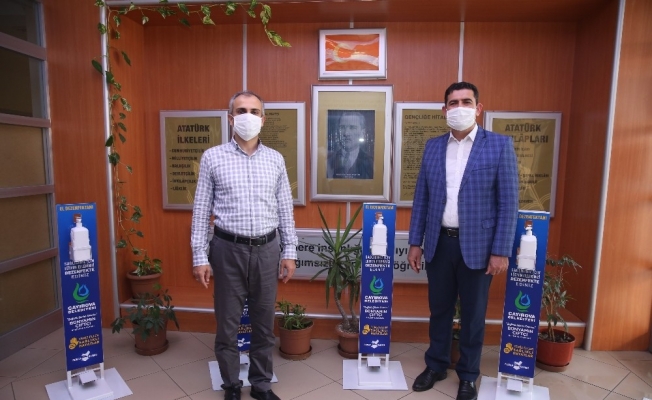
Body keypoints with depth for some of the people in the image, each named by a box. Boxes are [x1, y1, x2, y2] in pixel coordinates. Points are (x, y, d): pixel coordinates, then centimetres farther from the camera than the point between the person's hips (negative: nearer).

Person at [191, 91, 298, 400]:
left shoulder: (275, 160, 5)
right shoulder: (212, 157, -1)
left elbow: (285, 210, 7)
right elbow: (201, 210, 0)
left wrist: (289, 251, 4)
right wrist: (199, 256, -4)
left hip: (267, 249, 2)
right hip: (229, 249, -1)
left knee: (264, 323, 13)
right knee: (228, 323, 10)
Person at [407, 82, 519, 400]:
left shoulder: (500, 145, -5)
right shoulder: (432, 147, 5)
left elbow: (508, 202, -7)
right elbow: (421, 198, 7)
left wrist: (501, 251, -11)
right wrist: (415, 241, 4)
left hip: (477, 245, -2)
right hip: (439, 242, 3)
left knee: (473, 314, 13)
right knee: (439, 308, 16)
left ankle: (468, 374, 33)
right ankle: (436, 365, 37)